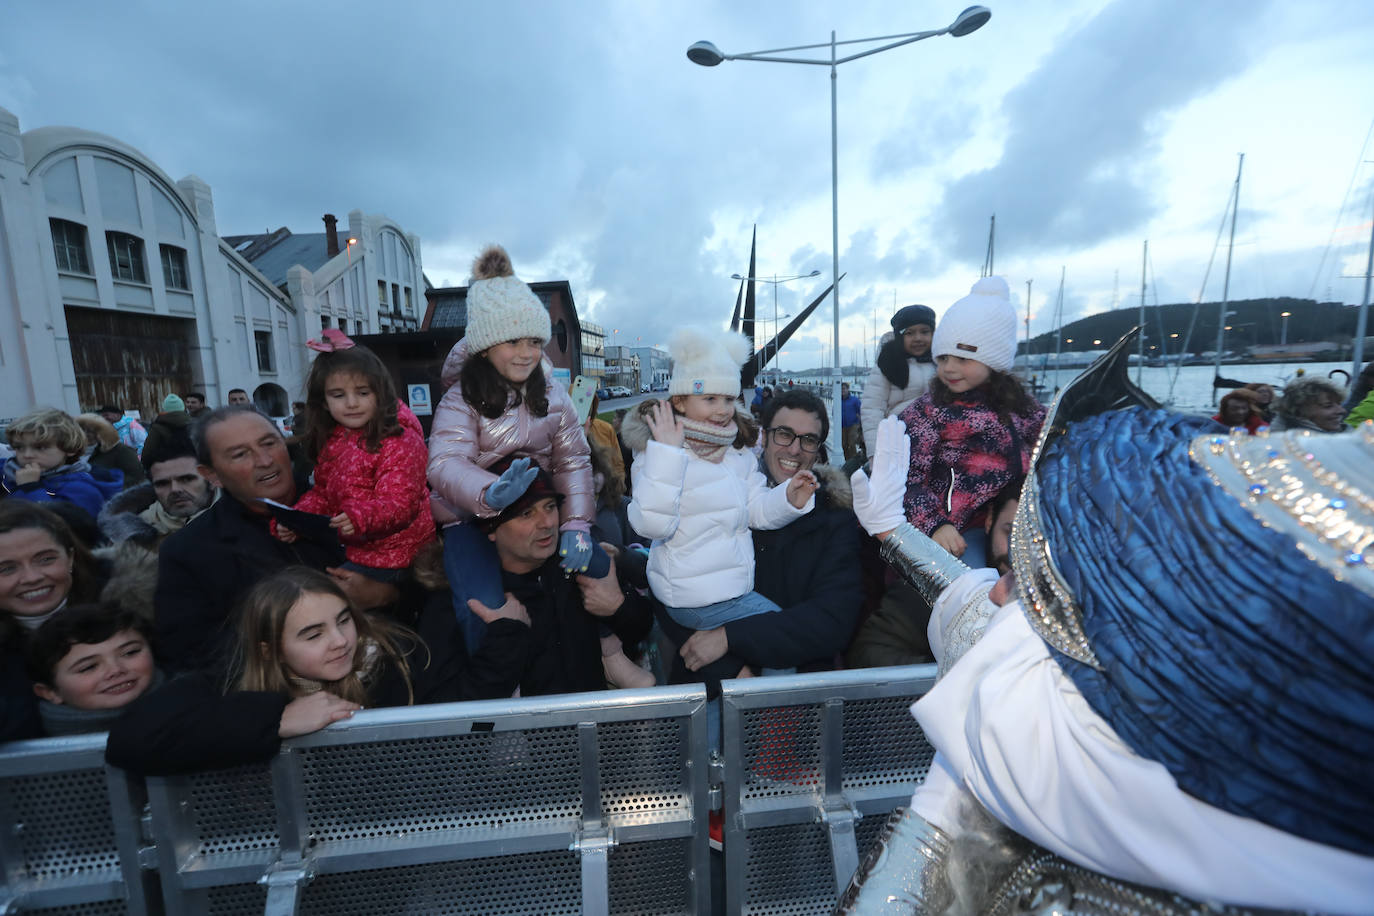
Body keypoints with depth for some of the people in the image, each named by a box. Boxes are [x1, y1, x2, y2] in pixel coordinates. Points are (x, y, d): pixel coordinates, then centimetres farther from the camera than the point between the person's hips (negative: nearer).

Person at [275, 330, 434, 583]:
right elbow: (322, 493, 16)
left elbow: (399, 502, -24)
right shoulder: (330, 441, 6)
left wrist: (360, 518, -40)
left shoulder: (399, 440, -18)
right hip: (354, 547, 8)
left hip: (392, 556, -7)